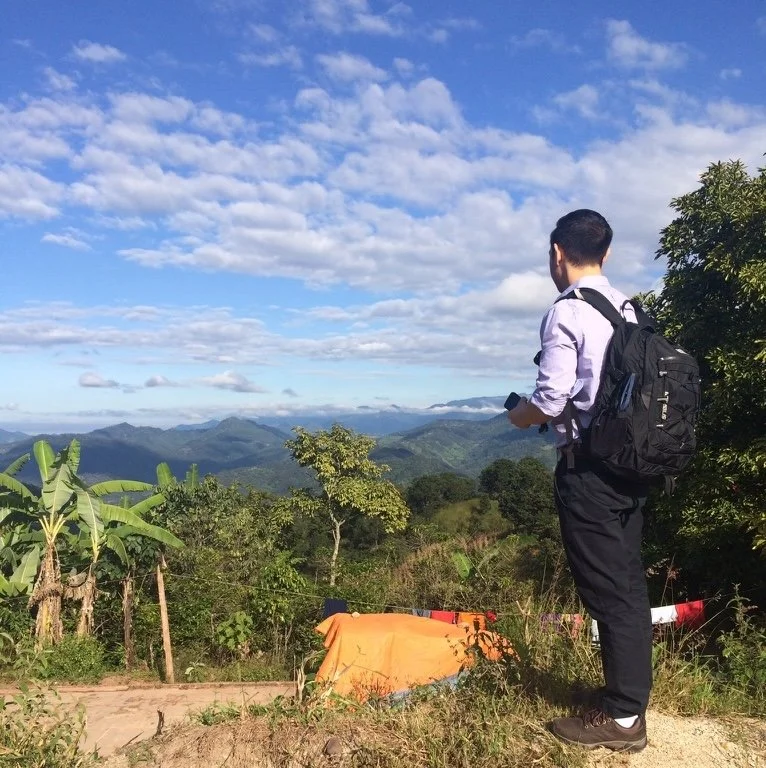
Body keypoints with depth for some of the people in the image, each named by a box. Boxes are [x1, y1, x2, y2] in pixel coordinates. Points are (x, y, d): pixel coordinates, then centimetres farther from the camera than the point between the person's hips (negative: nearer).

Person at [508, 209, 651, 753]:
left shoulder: (566, 313, -14)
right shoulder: (629, 310, 11)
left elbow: (552, 400, -18)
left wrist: (520, 416, 3)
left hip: (589, 467, -8)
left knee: (607, 589, 0)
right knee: (630, 582, 15)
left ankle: (622, 718, 12)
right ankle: (631, 697, 29)